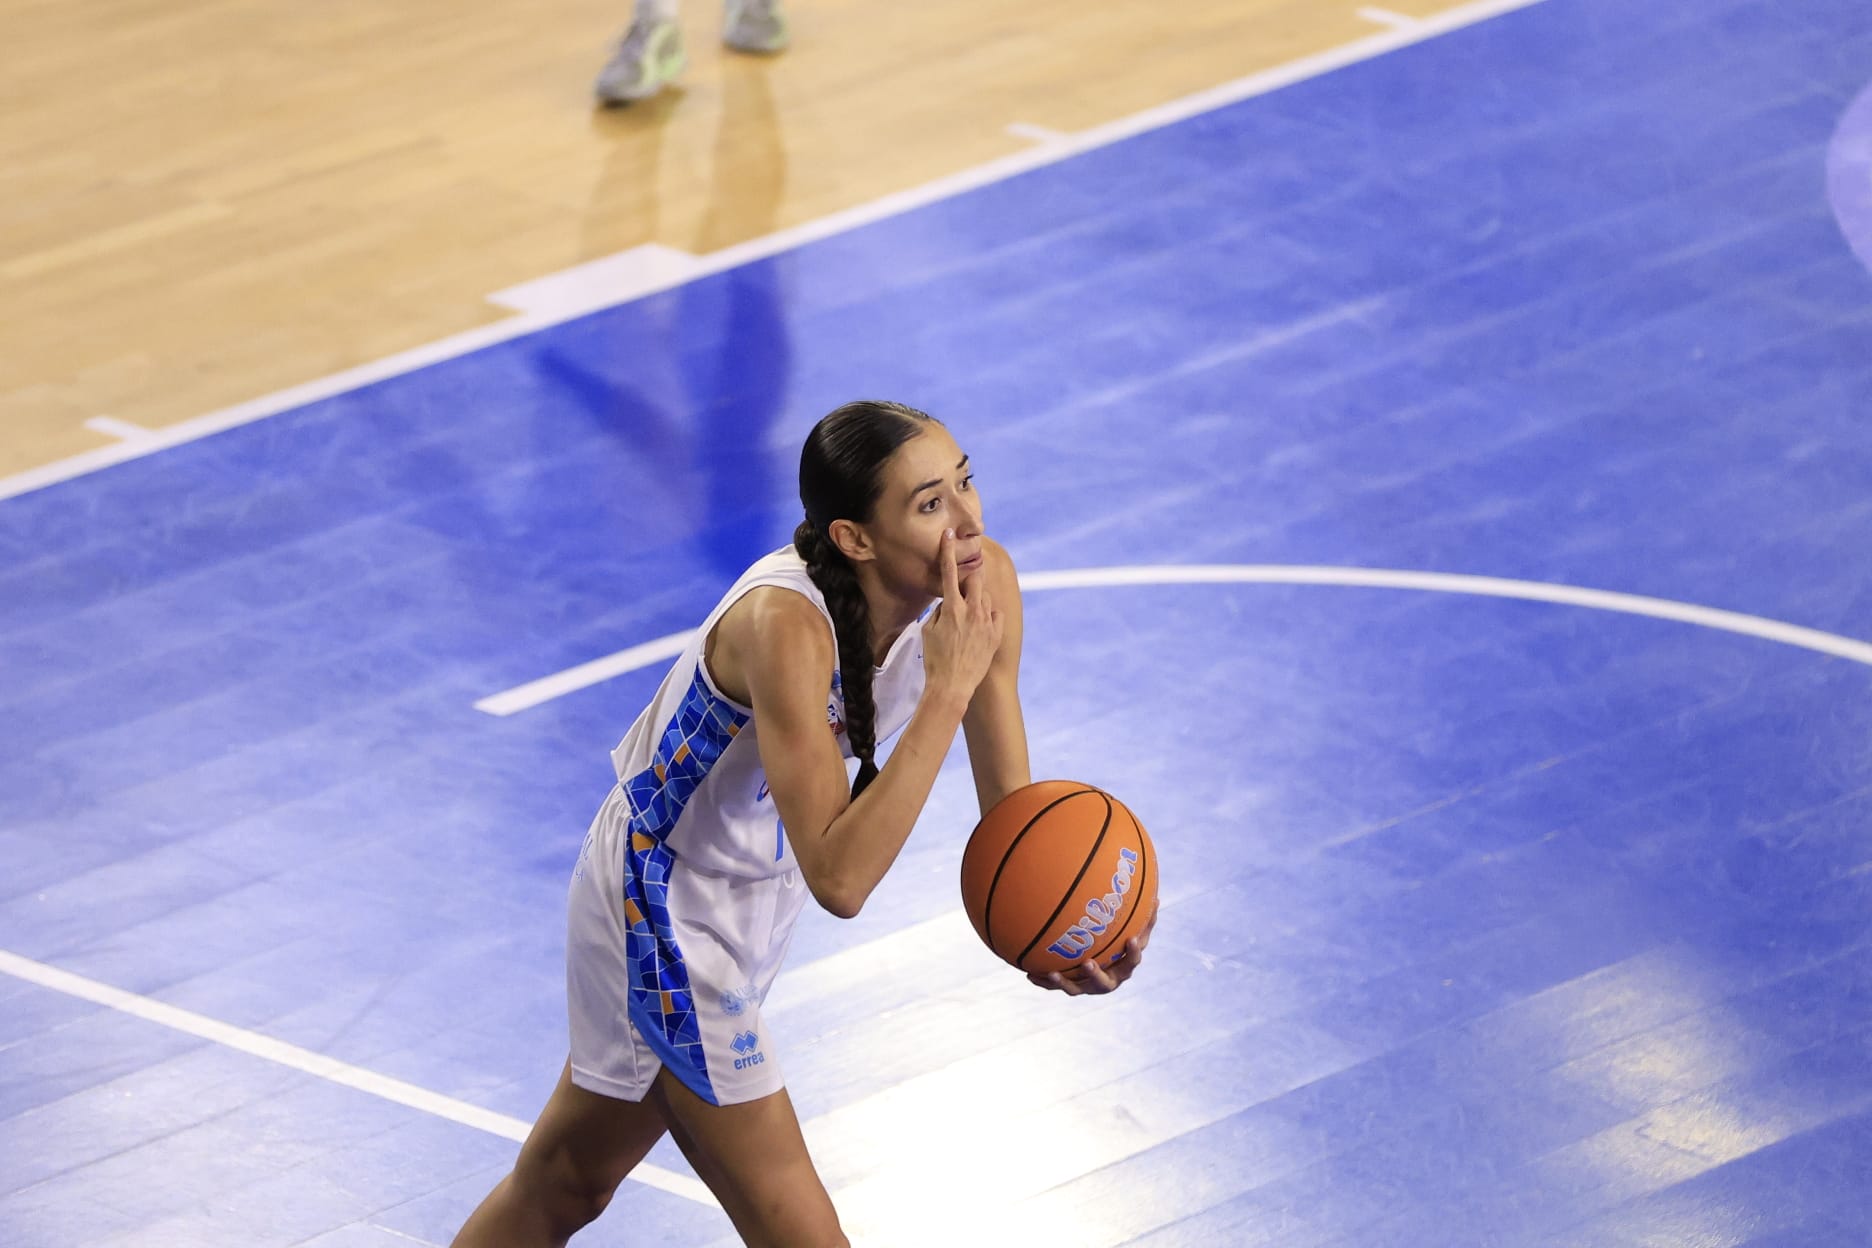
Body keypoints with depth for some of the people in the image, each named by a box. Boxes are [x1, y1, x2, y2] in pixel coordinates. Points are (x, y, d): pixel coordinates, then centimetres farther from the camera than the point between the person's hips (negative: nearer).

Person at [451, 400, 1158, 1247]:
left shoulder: (982, 586, -16)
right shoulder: (785, 622, -37)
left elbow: (1011, 808, -8)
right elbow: (839, 877, -41)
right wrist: (949, 685, -42)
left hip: (753, 902, 7)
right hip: (664, 900, -7)